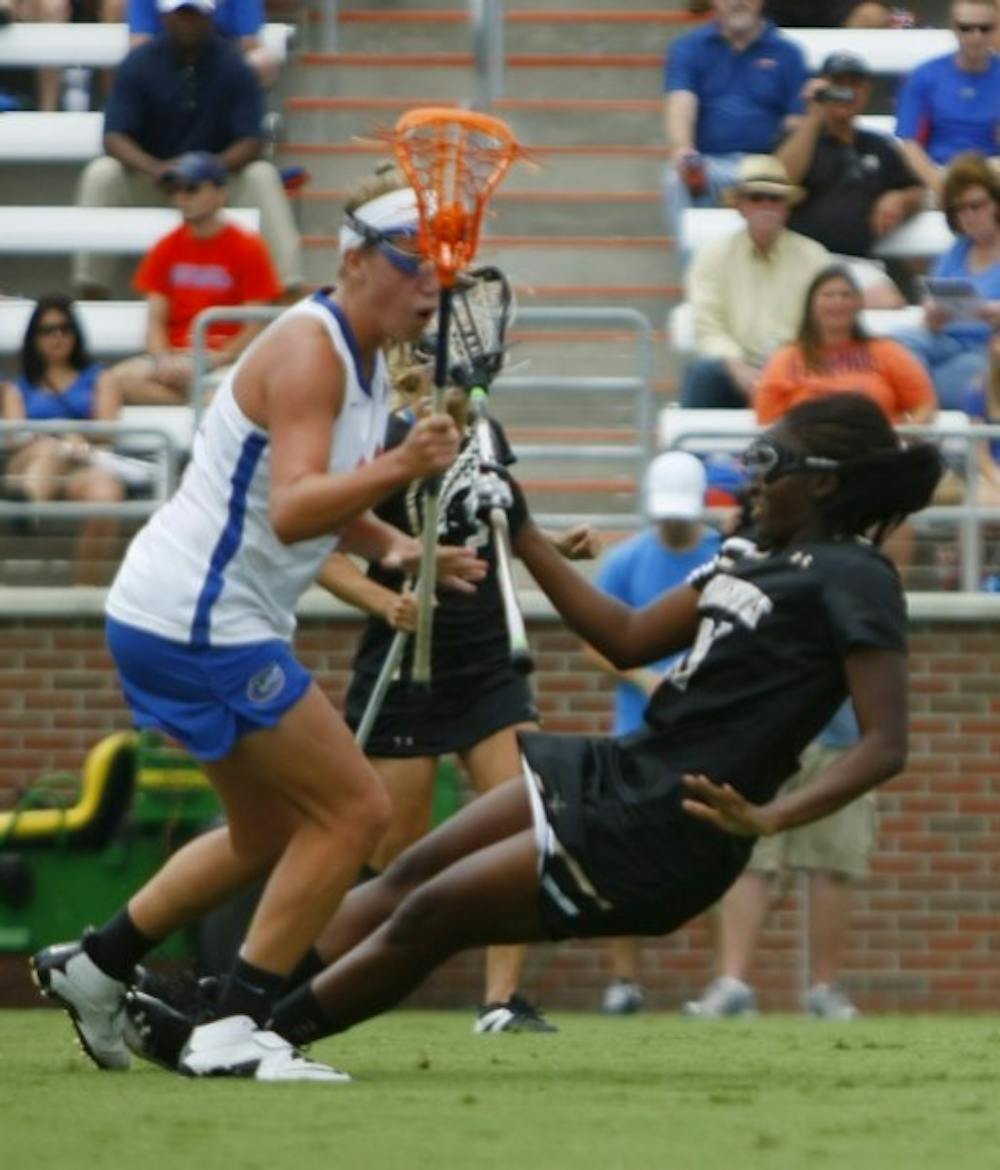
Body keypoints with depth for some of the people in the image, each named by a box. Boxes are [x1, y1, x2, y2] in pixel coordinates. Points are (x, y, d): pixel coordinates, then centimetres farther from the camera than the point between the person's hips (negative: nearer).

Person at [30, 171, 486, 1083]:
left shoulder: (367, 359, 10)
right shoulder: (308, 351, -20)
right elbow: (292, 511, -32)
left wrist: (396, 547, 4)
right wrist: (396, 467, -47)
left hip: (175, 621, 10)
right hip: (200, 627, -10)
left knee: (270, 832, 22)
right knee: (356, 809, -10)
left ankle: (93, 967, 32)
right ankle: (235, 1031, -8)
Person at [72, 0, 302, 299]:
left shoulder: (232, 66, -8)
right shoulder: (138, 64, -8)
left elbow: (250, 142, -14)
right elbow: (114, 139, -14)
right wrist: (153, 169, -35)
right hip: (149, 182, 0)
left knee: (262, 176, -29)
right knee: (100, 174, -27)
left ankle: (287, 284, -31)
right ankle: (90, 292, -25)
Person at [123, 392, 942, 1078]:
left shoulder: (852, 579, -14)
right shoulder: (752, 559, 13)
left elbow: (886, 746, -21)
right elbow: (628, 640, 17)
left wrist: (768, 818, -32)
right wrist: (519, 531, 14)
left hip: (658, 840, -9)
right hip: (614, 773, 9)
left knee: (428, 918, -2)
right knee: (408, 876, 6)